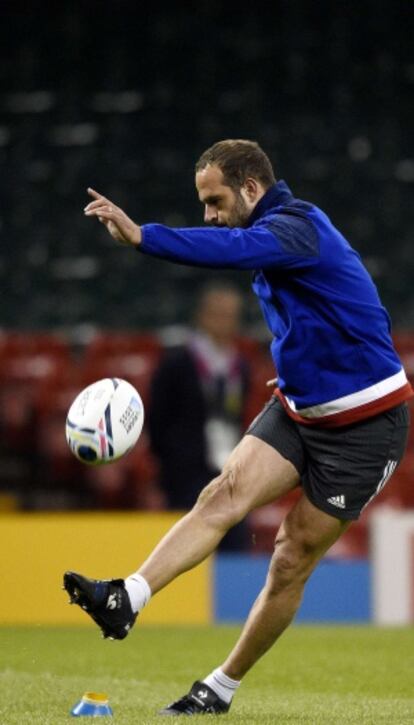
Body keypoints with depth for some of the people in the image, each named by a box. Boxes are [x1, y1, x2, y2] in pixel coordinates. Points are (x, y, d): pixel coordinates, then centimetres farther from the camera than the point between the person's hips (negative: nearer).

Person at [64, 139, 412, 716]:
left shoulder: (295, 227, -22)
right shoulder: (276, 230, 8)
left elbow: (235, 249, -43)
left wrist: (140, 236, -54)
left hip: (366, 425, -8)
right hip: (297, 409, 8)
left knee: (293, 560, -2)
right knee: (225, 494, -16)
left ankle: (221, 689, 9)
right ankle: (127, 599, -31)